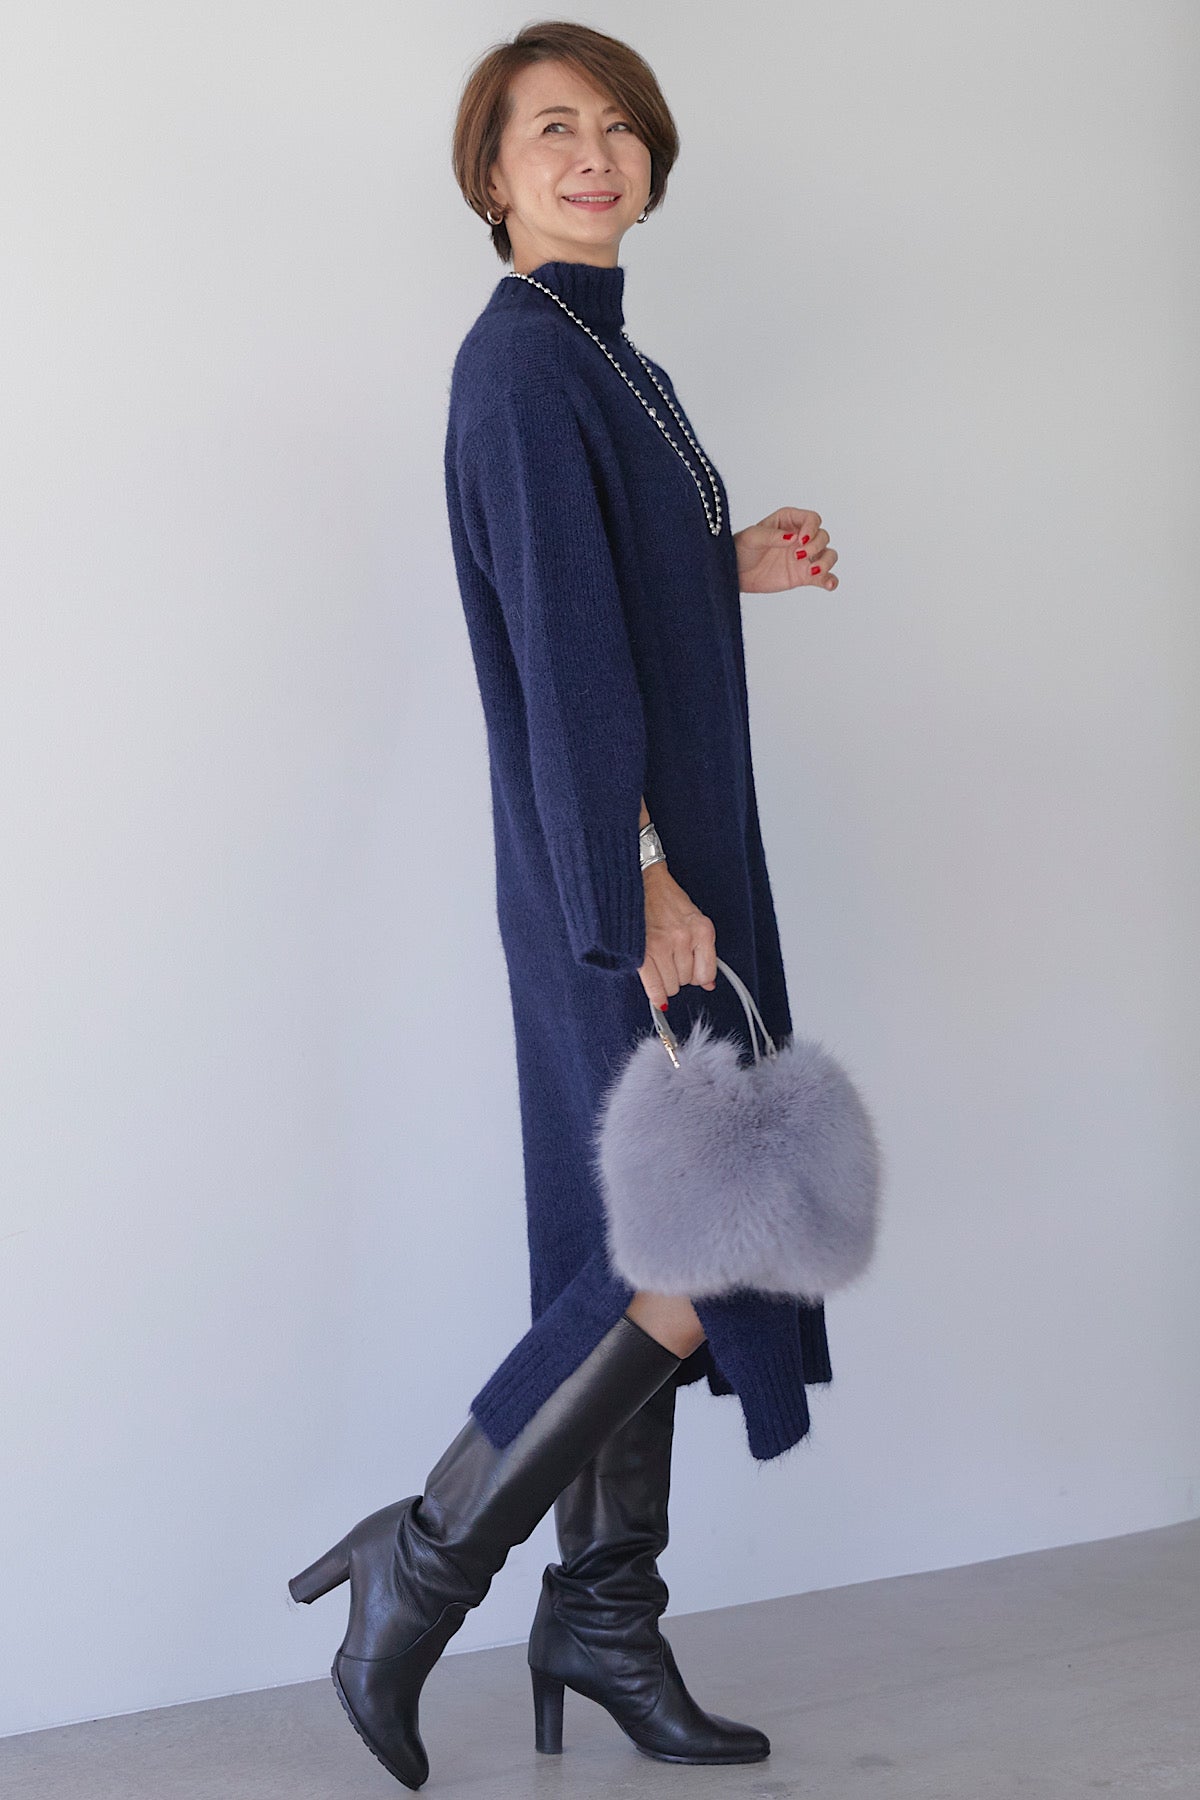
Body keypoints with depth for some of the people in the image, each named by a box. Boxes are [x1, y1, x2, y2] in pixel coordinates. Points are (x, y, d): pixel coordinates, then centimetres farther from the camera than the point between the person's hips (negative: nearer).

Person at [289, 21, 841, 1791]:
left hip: (674, 852, 9)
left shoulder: (610, 362, 15)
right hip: (612, 869, -9)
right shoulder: (521, 358, -14)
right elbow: (555, 636, -21)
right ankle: (423, 1567, 2)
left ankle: (602, 1612, 21)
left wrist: (735, 569, 10)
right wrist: (639, 884, -23)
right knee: (704, 1248, -9)